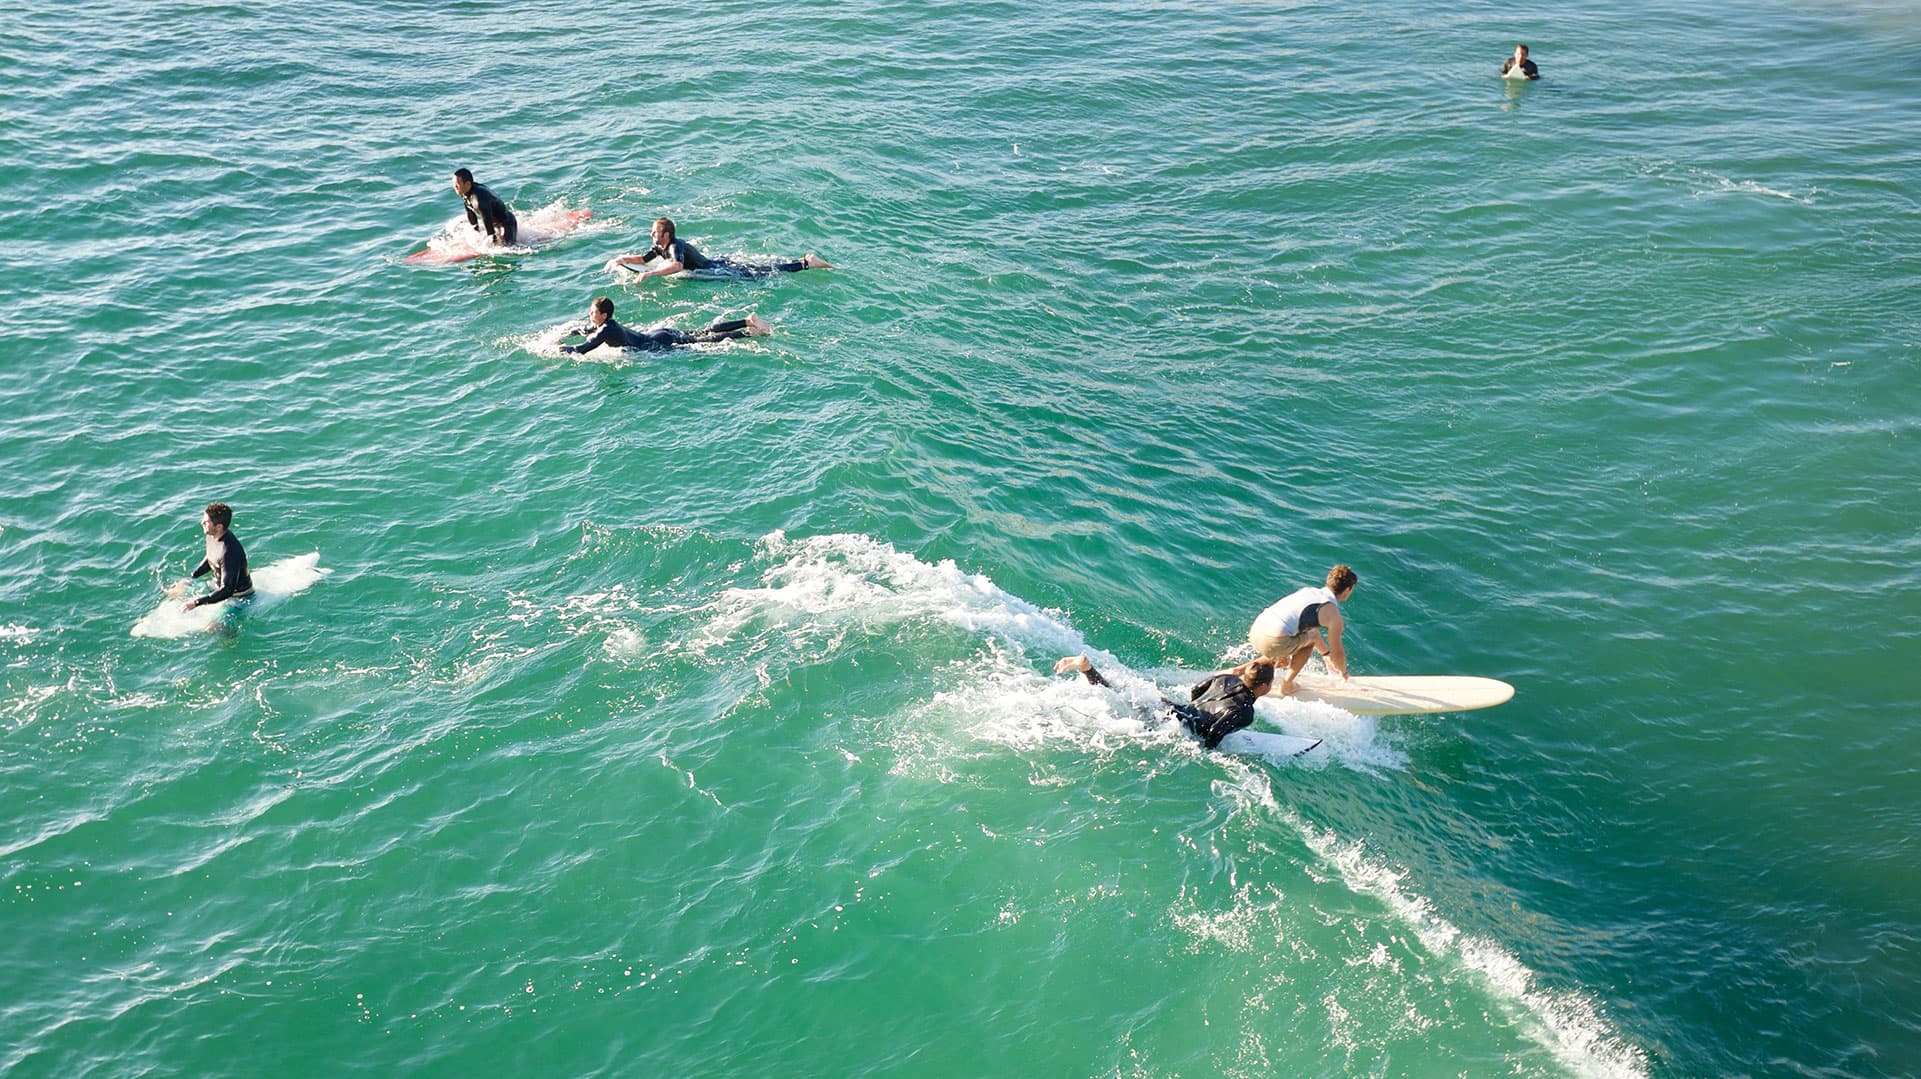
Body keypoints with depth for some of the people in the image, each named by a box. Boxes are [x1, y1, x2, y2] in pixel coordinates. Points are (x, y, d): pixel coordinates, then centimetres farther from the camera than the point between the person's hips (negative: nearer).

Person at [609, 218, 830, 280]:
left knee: (762, 272, -8)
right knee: (759, 267, 11)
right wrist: (622, 259, 3)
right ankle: (805, 259, 15)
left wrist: (650, 274, -45)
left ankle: (807, 262, -6)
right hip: (716, 264, 8)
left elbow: (677, 266, -45)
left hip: (720, 270, -8)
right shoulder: (660, 247, 5)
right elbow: (642, 259, 19)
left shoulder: (675, 247, -24)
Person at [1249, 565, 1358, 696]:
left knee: (1284, 660, 35)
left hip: (1255, 631, 7)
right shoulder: (1334, 616, 1)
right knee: (1310, 639, 21)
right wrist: (1343, 672, 35)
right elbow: (1337, 652, 13)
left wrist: (1327, 654, 50)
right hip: (1272, 642, -7)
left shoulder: (1309, 591, 23)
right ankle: (1287, 685, 21)